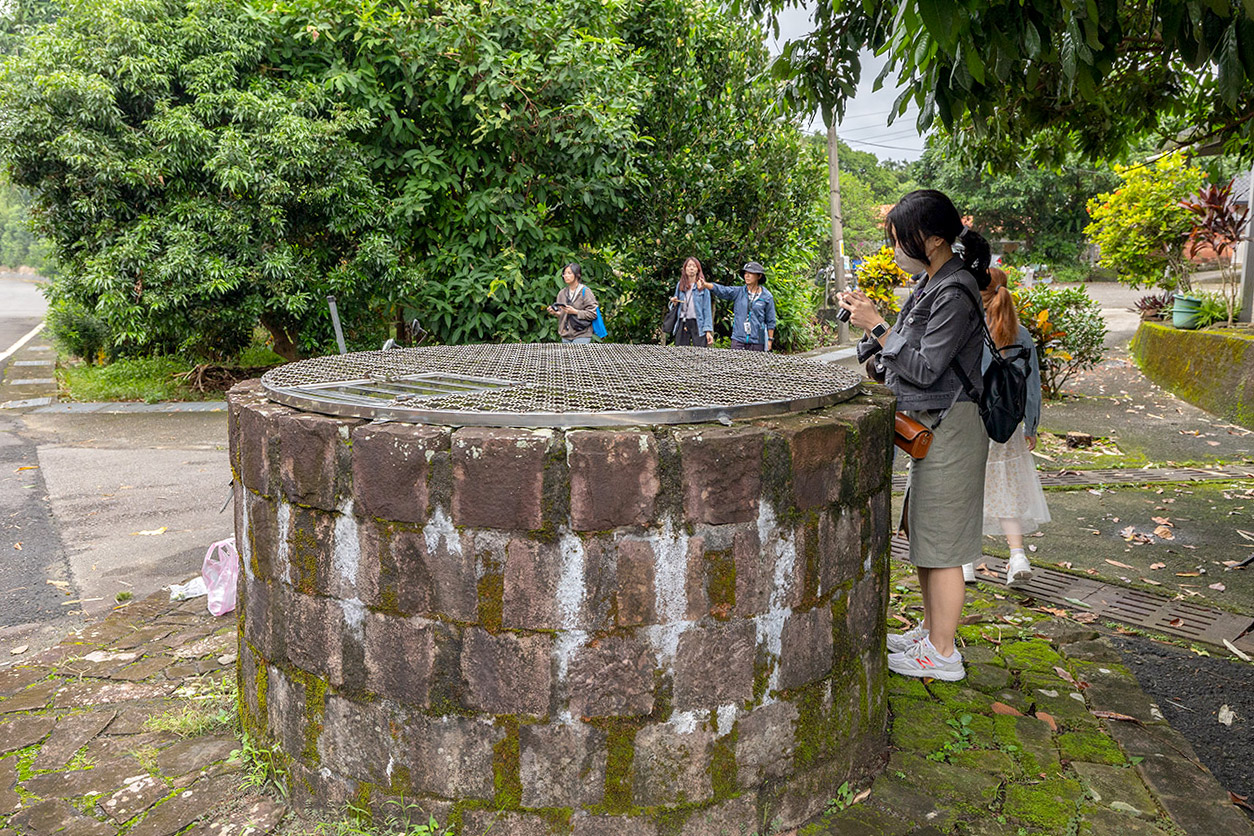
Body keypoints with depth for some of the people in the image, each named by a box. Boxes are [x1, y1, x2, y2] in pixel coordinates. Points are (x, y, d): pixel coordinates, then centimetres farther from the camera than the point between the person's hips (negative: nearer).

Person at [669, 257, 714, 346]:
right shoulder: (680, 285, 12)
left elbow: (707, 310, -2)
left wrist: (708, 331, -11)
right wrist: (674, 304, -3)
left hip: (698, 324, -4)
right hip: (682, 324, 4)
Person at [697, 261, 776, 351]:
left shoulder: (767, 297, 1)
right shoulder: (738, 292, 4)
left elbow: (770, 321, 5)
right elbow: (721, 290, -12)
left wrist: (770, 340, 2)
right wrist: (705, 284, -29)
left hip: (757, 342, -1)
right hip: (738, 339, 1)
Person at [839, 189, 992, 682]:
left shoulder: (954, 294, -19)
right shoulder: (930, 282, 11)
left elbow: (924, 369, -21)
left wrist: (878, 326, -17)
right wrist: (867, 319, 5)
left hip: (948, 427, -10)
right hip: (927, 425, 10)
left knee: (939, 545, -1)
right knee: (921, 533, 19)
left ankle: (942, 655, 12)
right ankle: (931, 632, 34)